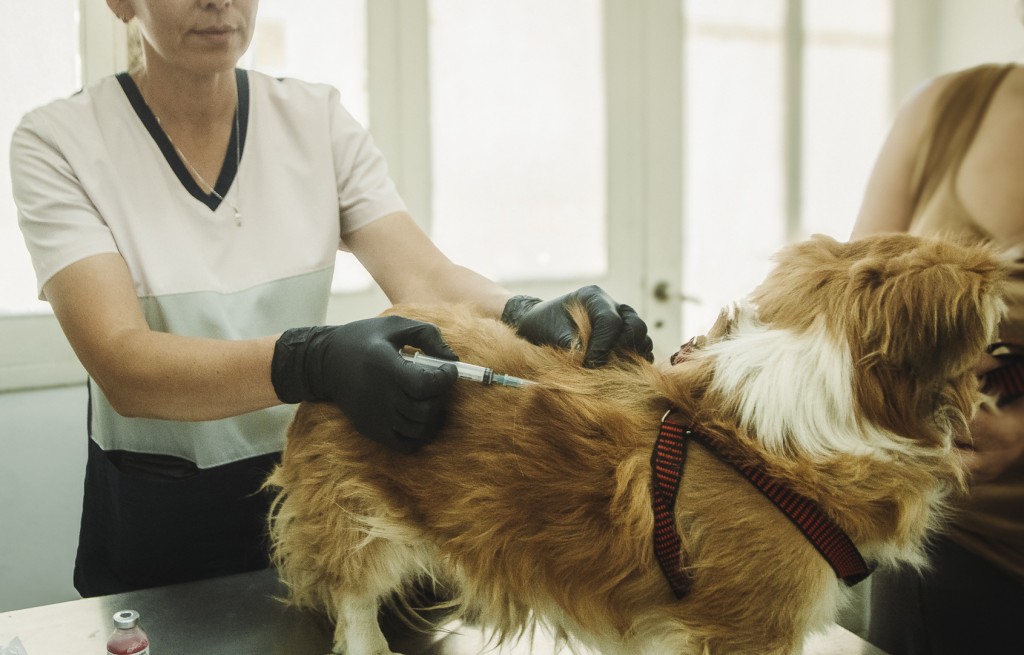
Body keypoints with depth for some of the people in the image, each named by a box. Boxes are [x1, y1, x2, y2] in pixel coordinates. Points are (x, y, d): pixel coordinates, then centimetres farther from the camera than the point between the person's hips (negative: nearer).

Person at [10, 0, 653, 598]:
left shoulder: (318, 119, -4)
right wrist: (311, 362, -41)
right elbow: (122, 367, -24)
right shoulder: (58, 141, -12)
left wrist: (527, 316, -35)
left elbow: (426, 277, -14)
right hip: (153, 521, -2)